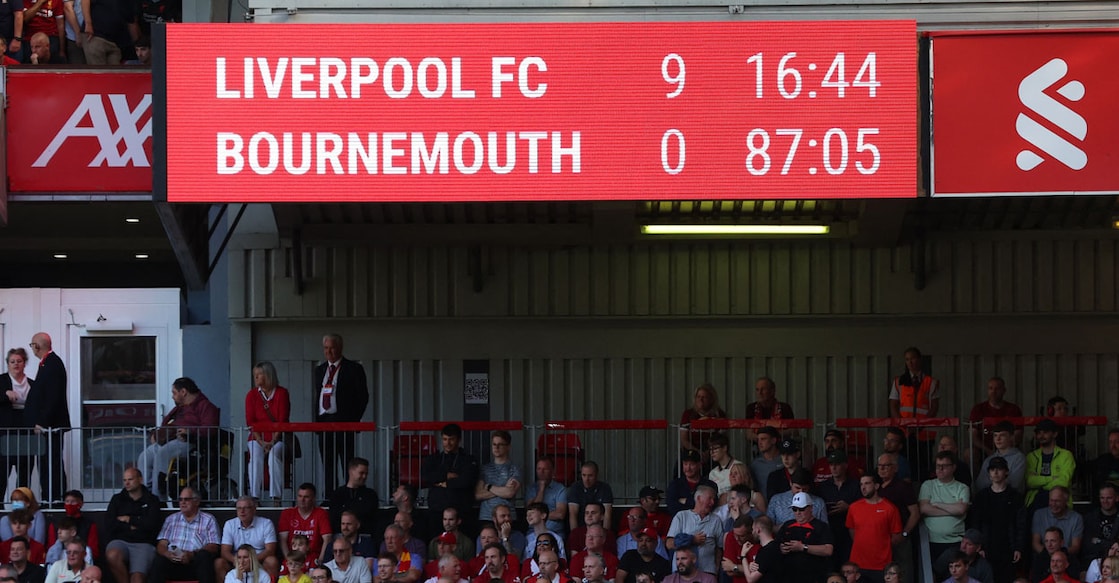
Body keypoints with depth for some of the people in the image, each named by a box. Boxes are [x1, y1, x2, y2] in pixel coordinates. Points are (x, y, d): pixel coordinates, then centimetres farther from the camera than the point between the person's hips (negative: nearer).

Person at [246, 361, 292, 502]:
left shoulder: (281, 393, -1)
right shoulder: (252, 395, 5)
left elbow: (283, 420, -6)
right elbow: (250, 421, 0)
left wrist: (273, 441, -18)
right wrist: (261, 442, -14)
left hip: (277, 438, -2)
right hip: (257, 437, 2)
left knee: (275, 455, -32)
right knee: (255, 457, -29)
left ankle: (276, 498, -34)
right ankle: (254, 497, -32)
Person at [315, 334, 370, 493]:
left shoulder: (353, 369, 1)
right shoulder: (319, 370, 17)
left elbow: (363, 396, -1)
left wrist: (353, 420, -8)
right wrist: (316, 420, 7)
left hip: (343, 421, -5)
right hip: (323, 422, 5)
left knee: (347, 462, -6)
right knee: (328, 466, 4)